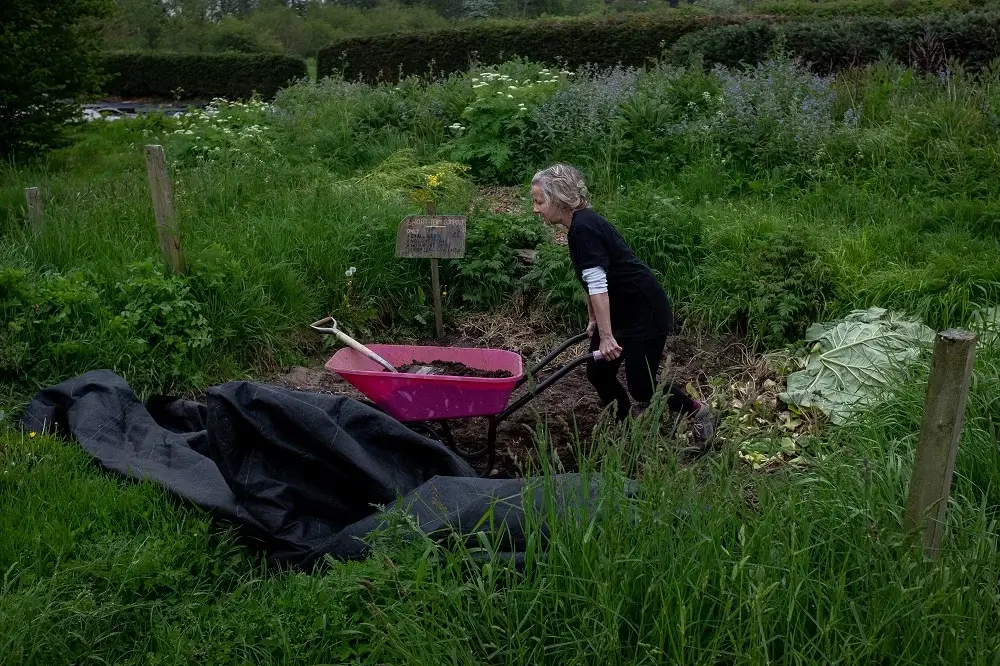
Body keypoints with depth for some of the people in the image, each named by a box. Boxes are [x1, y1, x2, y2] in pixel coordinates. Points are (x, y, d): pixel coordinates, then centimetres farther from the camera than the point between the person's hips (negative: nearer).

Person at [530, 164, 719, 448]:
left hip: (646, 313, -9)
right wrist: (594, 322, 22)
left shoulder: (583, 228, -22)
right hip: (620, 312, 9)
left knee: (641, 387, -4)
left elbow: (598, 284, -27)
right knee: (598, 373, 5)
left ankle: (700, 413, 18)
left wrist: (606, 336, -28)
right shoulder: (580, 224, 8)